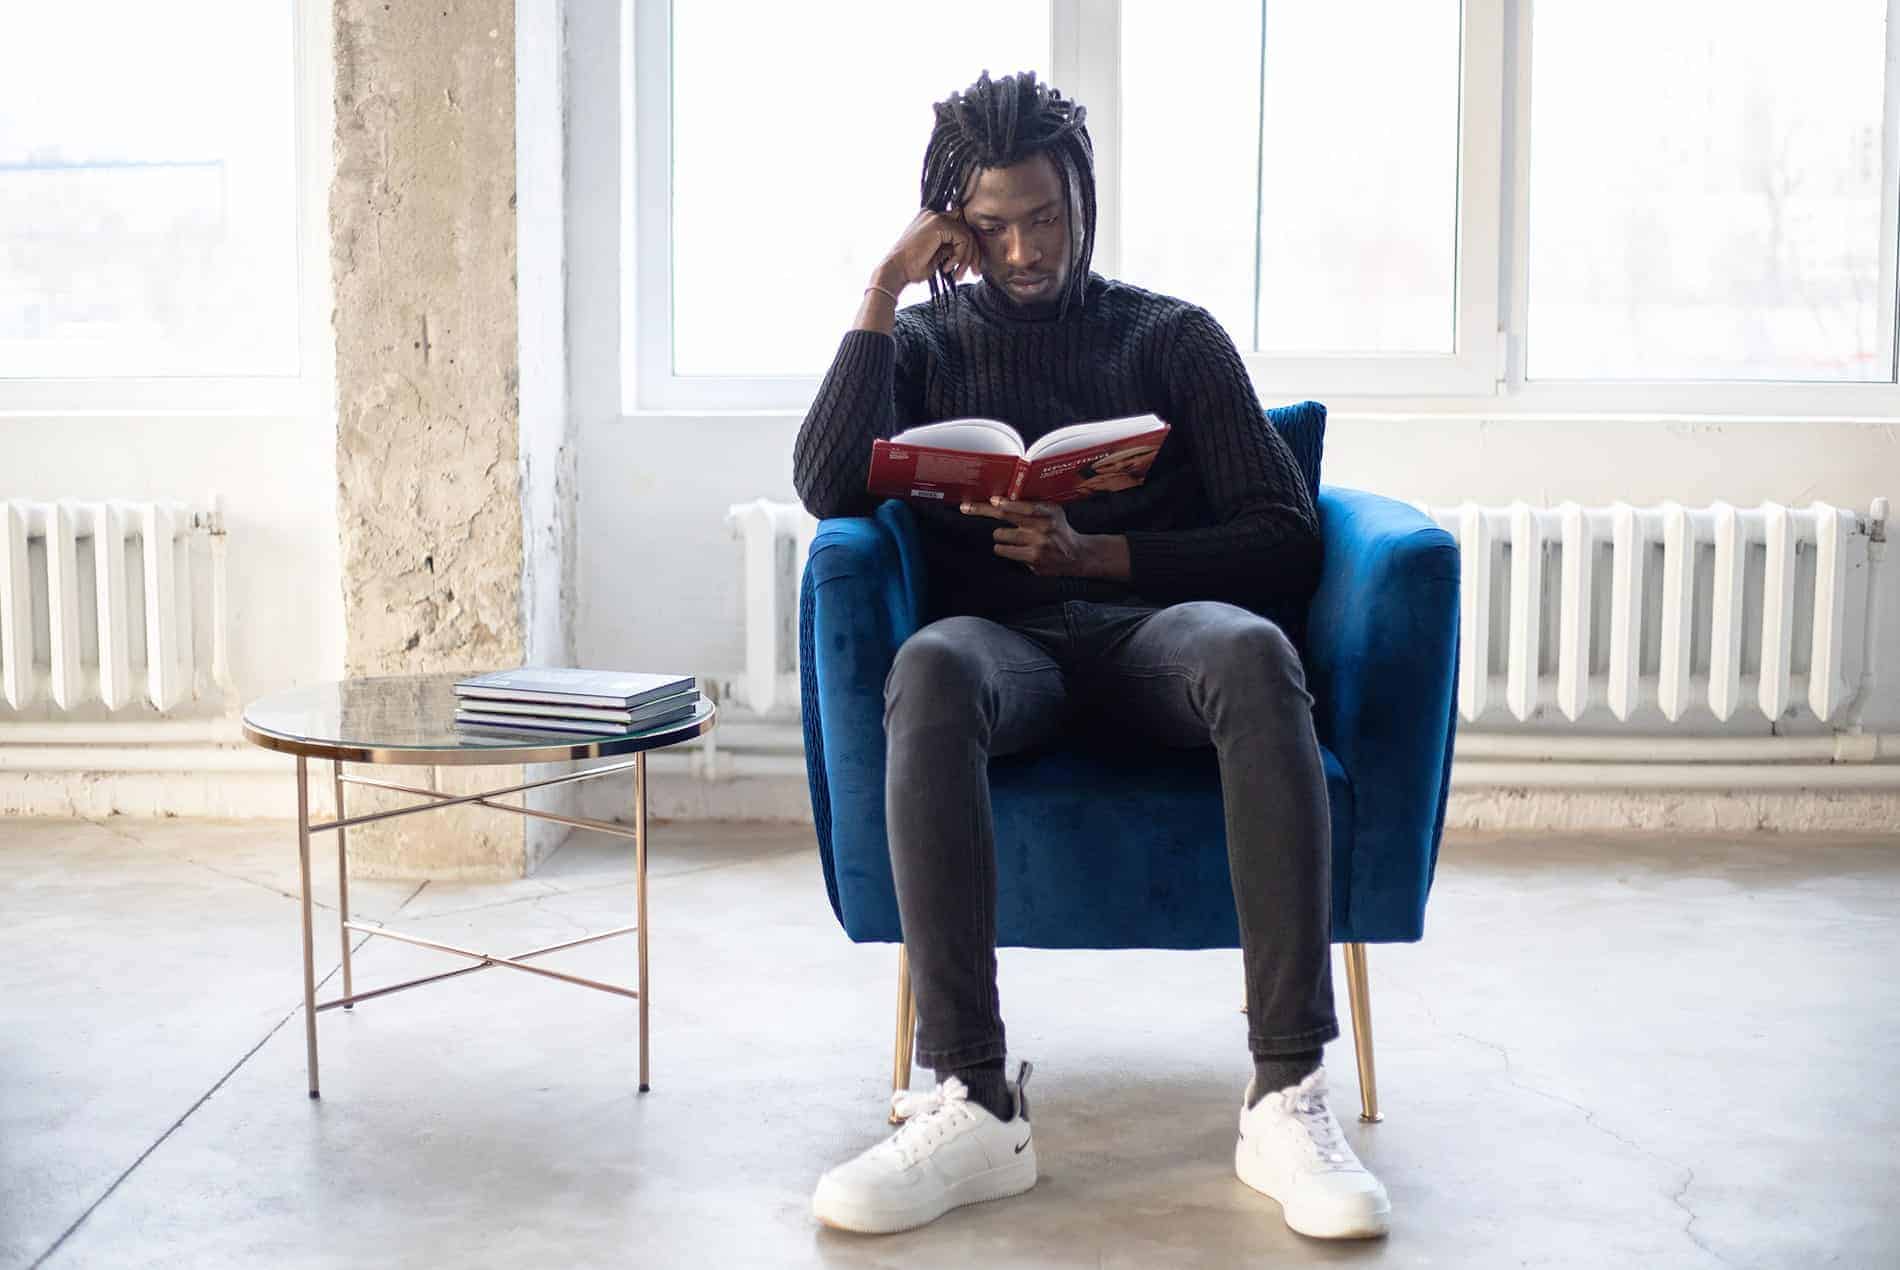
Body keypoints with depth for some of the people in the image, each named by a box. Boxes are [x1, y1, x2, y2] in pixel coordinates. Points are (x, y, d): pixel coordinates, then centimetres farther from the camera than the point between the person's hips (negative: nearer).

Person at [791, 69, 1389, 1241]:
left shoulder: (1176, 336, 16)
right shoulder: (925, 342, 19)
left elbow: (1285, 538, 6)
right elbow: (828, 490, 0)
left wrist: (1098, 554, -8)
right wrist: (884, 293, 0)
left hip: (1156, 619, 0)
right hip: (1004, 636, 0)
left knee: (1254, 653, -38)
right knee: (928, 671, -38)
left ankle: (1290, 1095, -40)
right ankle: (973, 1103, -41)